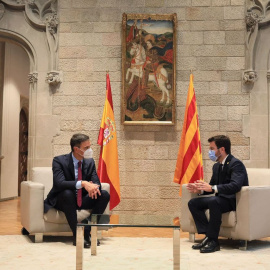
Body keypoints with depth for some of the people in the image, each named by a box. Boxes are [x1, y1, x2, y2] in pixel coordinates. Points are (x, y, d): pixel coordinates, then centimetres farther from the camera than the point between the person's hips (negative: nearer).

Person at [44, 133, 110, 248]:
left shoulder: (90, 162, 0)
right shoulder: (59, 161, -16)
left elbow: (96, 182, -6)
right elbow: (60, 183, -31)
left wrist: (93, 187, -33)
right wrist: (82, 183, -45)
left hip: (82, 200, 5)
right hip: (62, 200, -5)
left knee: (104, 195, -16)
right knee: (67, 193, -38)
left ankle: (87, 232, -14)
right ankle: (76, 235, -27)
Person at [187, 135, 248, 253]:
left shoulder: (236, 164, -15)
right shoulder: (216, 166, 13)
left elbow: (235, 186, -32)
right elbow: (212, 185, 17)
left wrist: (212, 188, -39)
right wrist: (200, 189, -5)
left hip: (234, 201, -9)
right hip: (221, 198, 9)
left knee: (214, 201, -37)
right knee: (193, 203, -6)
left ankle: (213, 241, -28)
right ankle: (208, 236, -12)